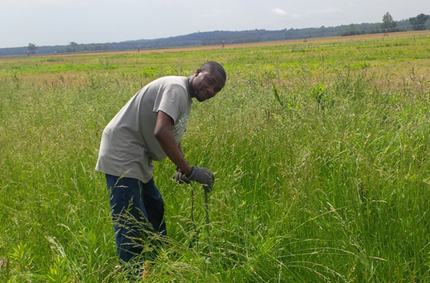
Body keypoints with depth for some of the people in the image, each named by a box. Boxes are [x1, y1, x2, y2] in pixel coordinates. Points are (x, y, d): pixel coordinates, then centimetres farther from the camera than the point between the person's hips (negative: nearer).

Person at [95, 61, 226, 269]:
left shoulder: (186, 98, 14)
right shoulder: (176, 88, -19)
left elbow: (173, 135, 24)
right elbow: (161, 132, -33)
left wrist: (181, 168, 7)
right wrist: (189, 171, -30)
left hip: (138, 159, 12)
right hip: (122, 156, -12)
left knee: (154, 209, 22)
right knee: (132, 225, -11)